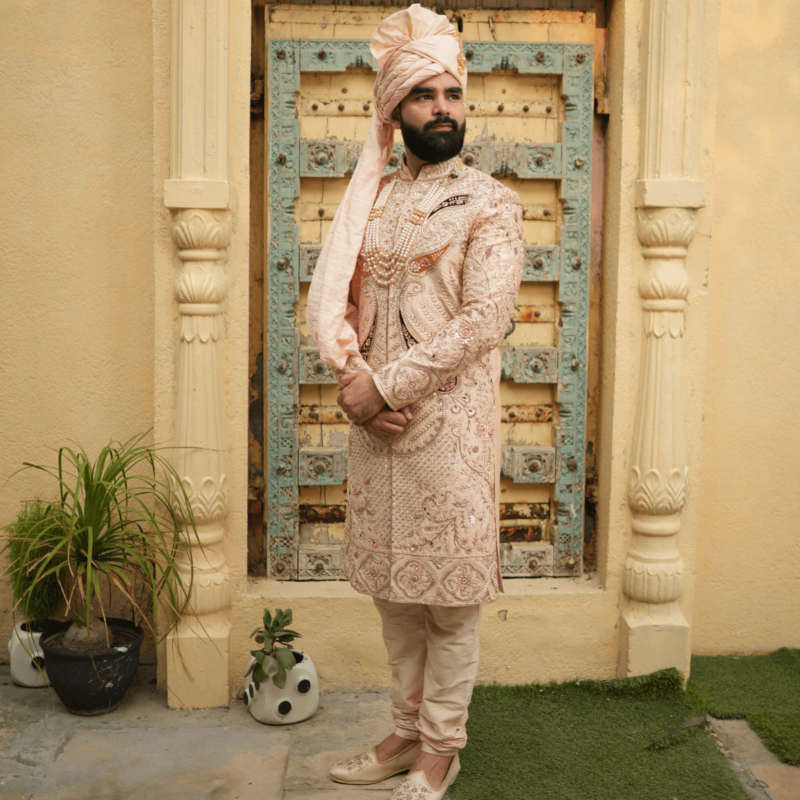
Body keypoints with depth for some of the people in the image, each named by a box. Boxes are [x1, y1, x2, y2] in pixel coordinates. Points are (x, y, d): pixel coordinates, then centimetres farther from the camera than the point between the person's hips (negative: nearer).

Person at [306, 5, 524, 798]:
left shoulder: (490, 203, -4)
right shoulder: (368, 202, 11)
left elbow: (483, 319, -14)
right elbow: (332, 300, 6)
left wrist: (383, 384, -15)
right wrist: (353, 384, -12)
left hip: (450, 421, -5)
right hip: (375, 421, 5)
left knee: (450, 595, 4)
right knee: (393, 587, 13)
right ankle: (407, 730, 30)